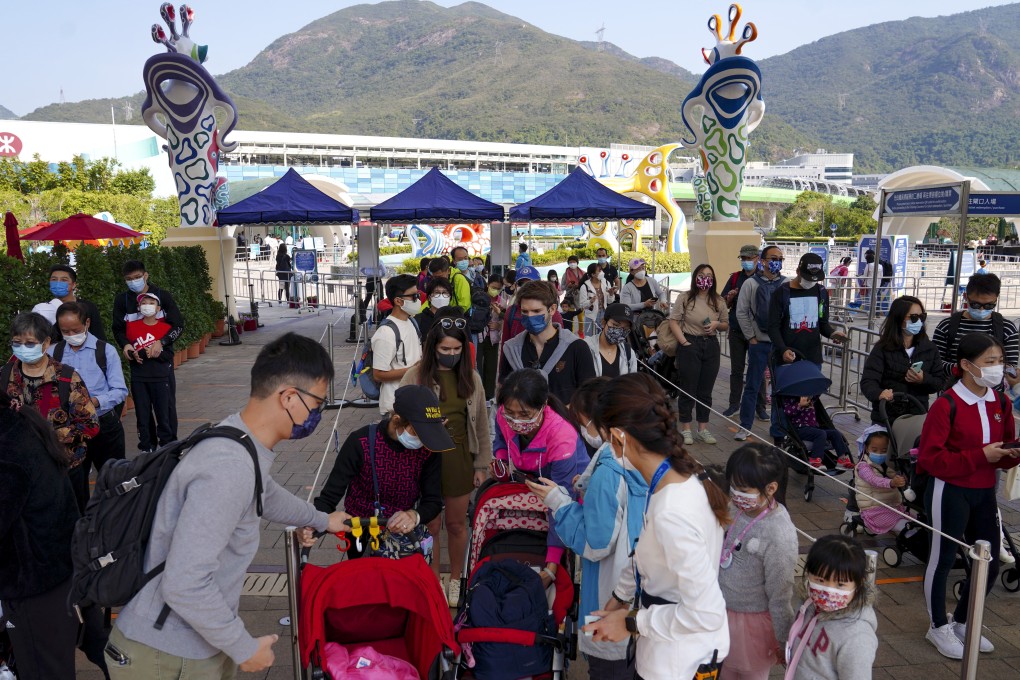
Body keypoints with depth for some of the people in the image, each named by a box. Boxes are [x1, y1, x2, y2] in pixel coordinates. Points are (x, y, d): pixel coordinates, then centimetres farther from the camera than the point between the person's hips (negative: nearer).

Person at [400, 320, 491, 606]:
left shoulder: (471, 377, 1)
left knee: (456, 524, 14)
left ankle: (456, 580, 35)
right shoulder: (415, 377, -8)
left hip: (459, 458, 2)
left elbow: (481, 423, 6)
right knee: (431, 525, 10)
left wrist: (482, 465, 6)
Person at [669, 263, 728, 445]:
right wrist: (684, 342, -13)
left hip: (711, 346, 4)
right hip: (690, 345, -4)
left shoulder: (718, 301, 8)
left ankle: (703, 429, 20)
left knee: (706, 390, 10)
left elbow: (726, 325, 15)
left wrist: (717, 324, -7)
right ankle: (686, 429, 13)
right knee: (688, 389, 2)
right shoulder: (685, 299, -4)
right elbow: (673, 321, -6)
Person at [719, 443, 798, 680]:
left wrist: (784, 640, -8)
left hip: (751, 620, -5)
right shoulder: (734, 508, -11)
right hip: (722, 611, 5)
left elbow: (780, 595, -19)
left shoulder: (779, 535, -29)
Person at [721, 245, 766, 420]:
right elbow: (724, 304, 11)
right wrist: (730, 297, -11)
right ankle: (734, 404, 18)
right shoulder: (735, 278, 8)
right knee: (736, 369, 9)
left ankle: (760, 406, 11)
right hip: (737, 331, 3)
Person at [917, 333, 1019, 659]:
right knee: (942, 559, 7)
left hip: (984, 493, 7)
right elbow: (930, 458, -19)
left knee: (990, 564, 14)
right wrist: (980, 456, -23)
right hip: (949, 493, -7)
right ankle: (938, 627, 27)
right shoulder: (946, 405, -18)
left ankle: (961, 622, 36)